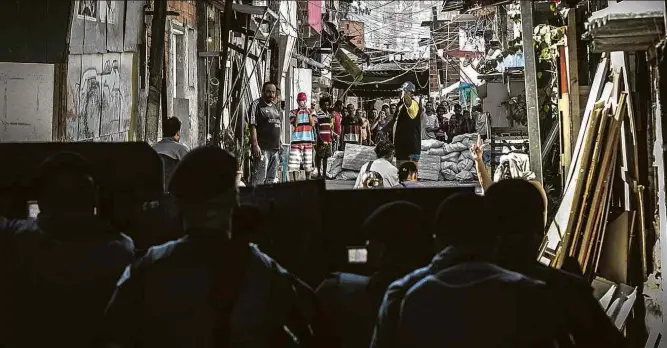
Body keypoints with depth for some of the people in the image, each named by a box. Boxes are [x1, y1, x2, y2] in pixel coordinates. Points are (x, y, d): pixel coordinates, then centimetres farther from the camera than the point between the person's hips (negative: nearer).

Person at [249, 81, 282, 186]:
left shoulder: (275, 107, 19)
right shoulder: (257, 105, -3)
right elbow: (253, 126, -11)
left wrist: (279, 145, 19)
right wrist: (255, 145, -19)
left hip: (275, 148, 8)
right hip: (262, 148, -7)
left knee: (271, 179, 10)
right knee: (259, 178, -11)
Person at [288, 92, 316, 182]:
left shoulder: (311, 111, 10)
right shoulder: (293, 112, 7)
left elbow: (313, 124, -3)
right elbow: (295, 124, -5)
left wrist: (309, 113, -12)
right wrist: (298, 113, -14)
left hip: (308, 140, 1)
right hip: (296, 140, -1)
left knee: (308, 163, 6)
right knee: (294, 162, -6)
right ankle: (295, 180, 2)